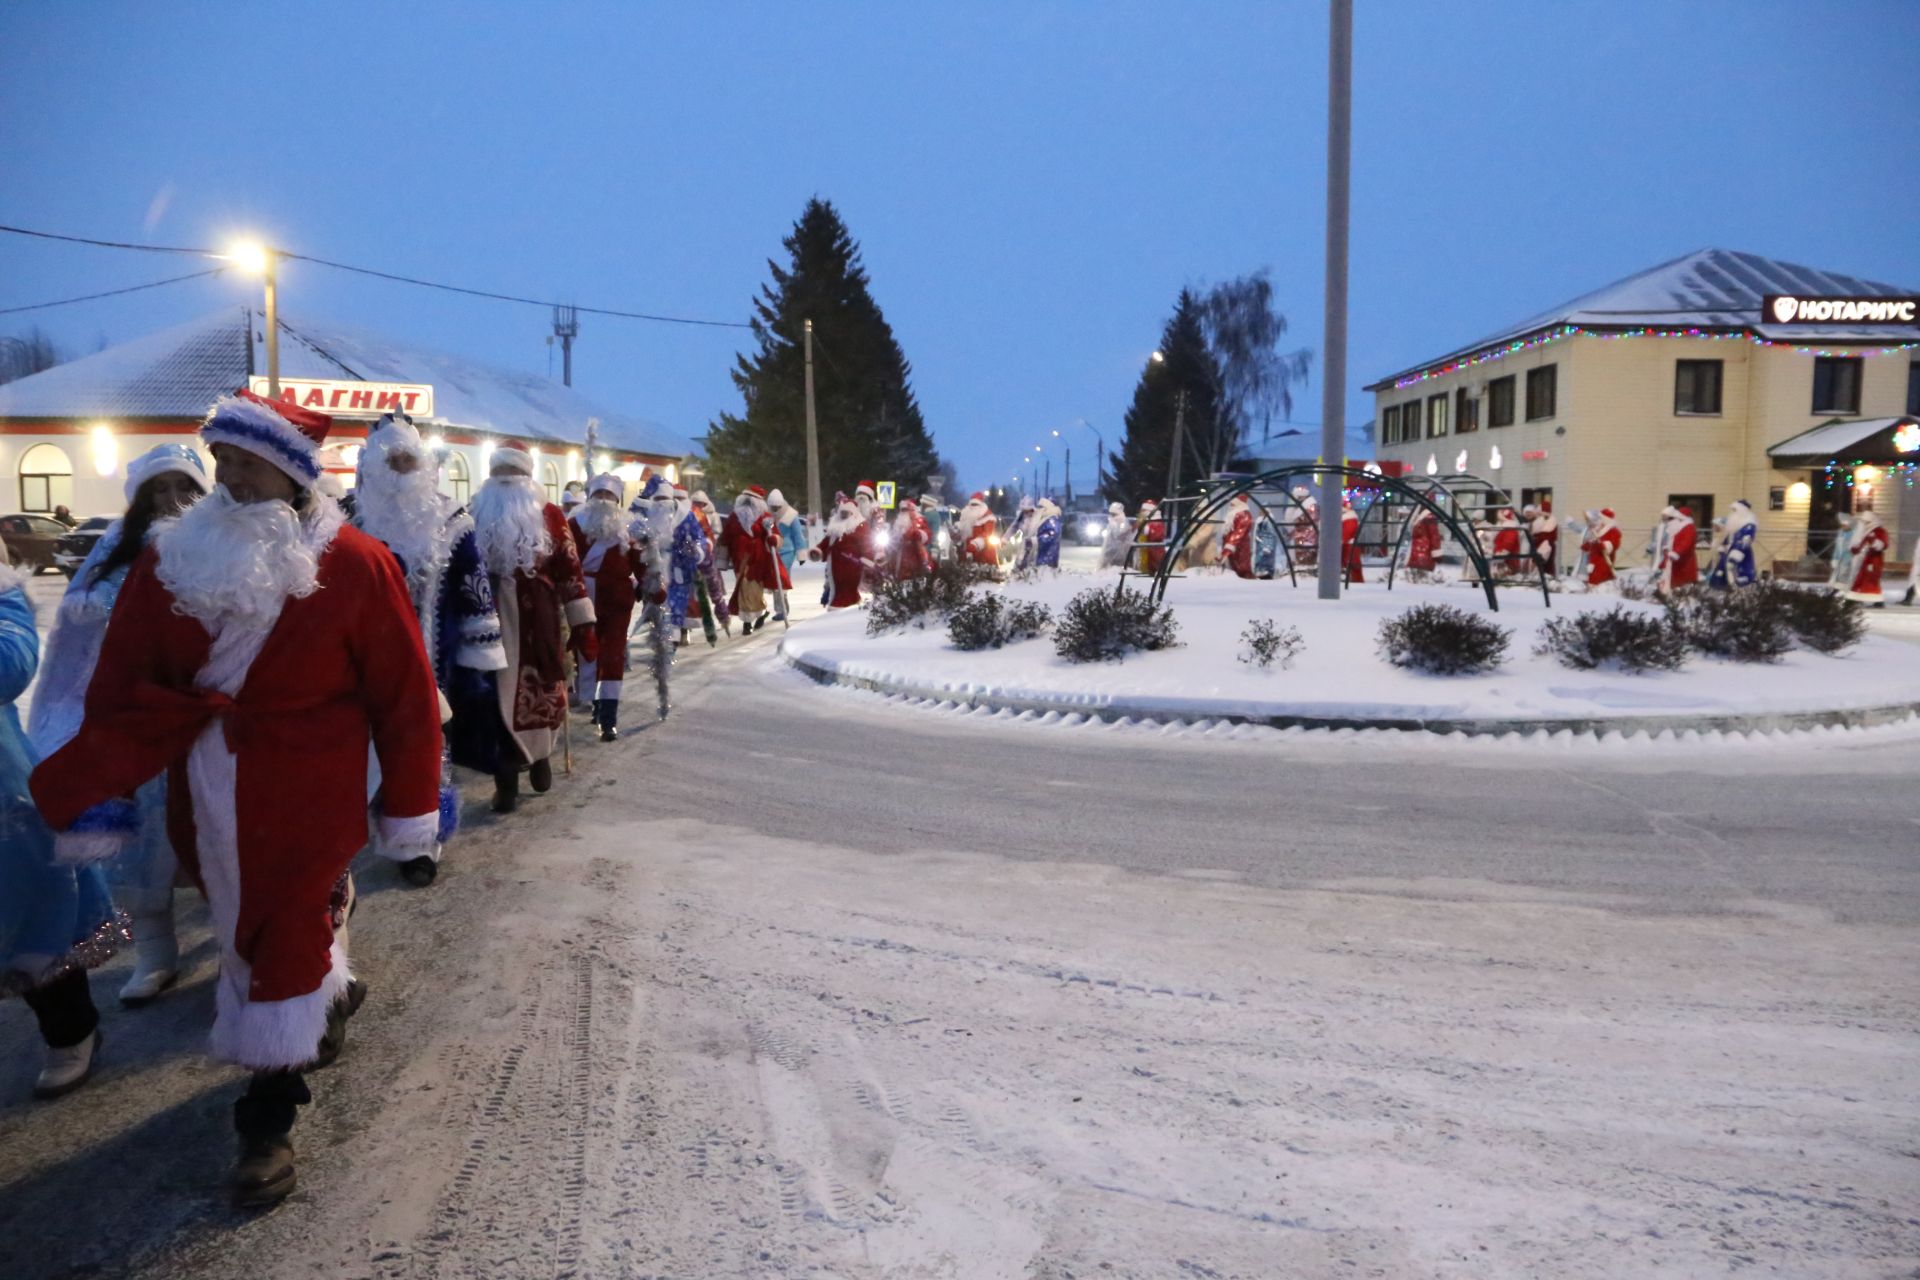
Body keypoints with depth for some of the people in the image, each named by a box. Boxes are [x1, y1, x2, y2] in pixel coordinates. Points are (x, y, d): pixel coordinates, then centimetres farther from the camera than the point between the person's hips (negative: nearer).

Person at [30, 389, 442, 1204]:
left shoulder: (355, 566, -13)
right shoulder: (170, 561, 0)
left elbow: (403, 693, -9)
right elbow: (125, 692, 0)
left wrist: (410, 801, -6)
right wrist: (88, 793, -7)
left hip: (304, 798, -5)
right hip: (206, 798, 5)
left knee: (284, 944, 2)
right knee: (251, 928, 21)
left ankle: (269, 1121, 18)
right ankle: (330, 993, 51)